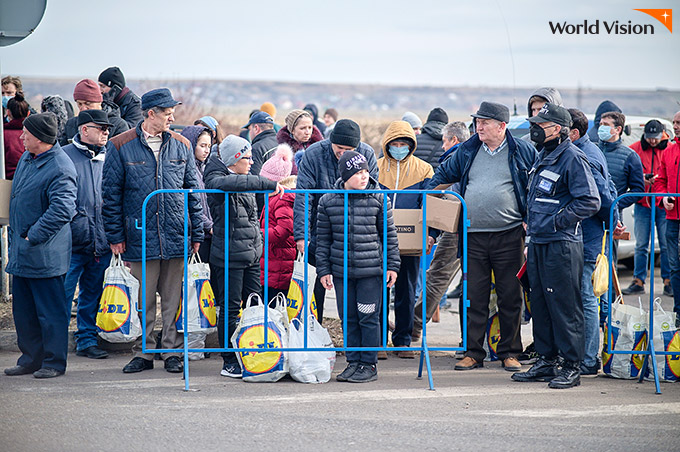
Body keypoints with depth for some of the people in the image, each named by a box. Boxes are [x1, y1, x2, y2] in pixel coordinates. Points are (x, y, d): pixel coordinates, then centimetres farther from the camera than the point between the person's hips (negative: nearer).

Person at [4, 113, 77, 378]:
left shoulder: (60, 169, -18)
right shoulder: (27, 158, 11)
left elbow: (62, 210, -25)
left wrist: (34, 237, -21)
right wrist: (15, 236, 16)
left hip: (44, 254, -9)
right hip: (21, 252, 9)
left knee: (50, 310, 0)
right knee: (23, 309, 15)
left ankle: (53, 363, 8)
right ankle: (31, 359, 25)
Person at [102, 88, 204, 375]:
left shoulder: (181, 146, 8)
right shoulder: (122, 146, 0)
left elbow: (193, 190, 11)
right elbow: (111, 193, 2)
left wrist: (197, 233, 7)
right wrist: (115, 235, -2)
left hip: (177, 237, 2)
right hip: (140, 237, -2)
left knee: (173, 298, 5)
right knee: (143, 299, 5)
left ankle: (172, 352, 13)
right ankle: (143, 353, 15)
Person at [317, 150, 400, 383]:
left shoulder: (378, 199, 0)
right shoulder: (328, 201, 2)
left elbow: (389, 234, 6)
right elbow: (324, 238, 8)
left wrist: (392, 265, 4)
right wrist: (323, 270, 6)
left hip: (371, 270, -2)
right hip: (341, 271, 2)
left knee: (368, 318, -1)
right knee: (348, 318, 8)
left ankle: (369, 365, 7)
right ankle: (353, 362, 18)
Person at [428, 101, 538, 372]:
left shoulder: (523, 152, 1)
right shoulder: (467, 152, 10)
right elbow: (443, 176, 22)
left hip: (509, 235, -2)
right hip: (473, 236, 3)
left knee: (510, 297, 3)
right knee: (474, 296, 3)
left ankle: (509, 352, 12)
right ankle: (473, 353, 9)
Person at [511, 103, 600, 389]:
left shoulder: (572, 158, -12)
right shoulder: (544, 156, 16)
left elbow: (590, 202, -18)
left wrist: (557, 221, -17)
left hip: (561, 244, -9)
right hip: (538, 242, 9)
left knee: (564, 305, -6)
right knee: (540, 304, 12)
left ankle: (571, 367, 0)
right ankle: (546, 362, 20)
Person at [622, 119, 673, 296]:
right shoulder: (635, 149, 5)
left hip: (663, 204, -1)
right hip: (642, 204, 1)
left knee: (666, 245, 0)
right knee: (641, 245, 3)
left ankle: (668, 282, 8)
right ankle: (638, 282, 9)